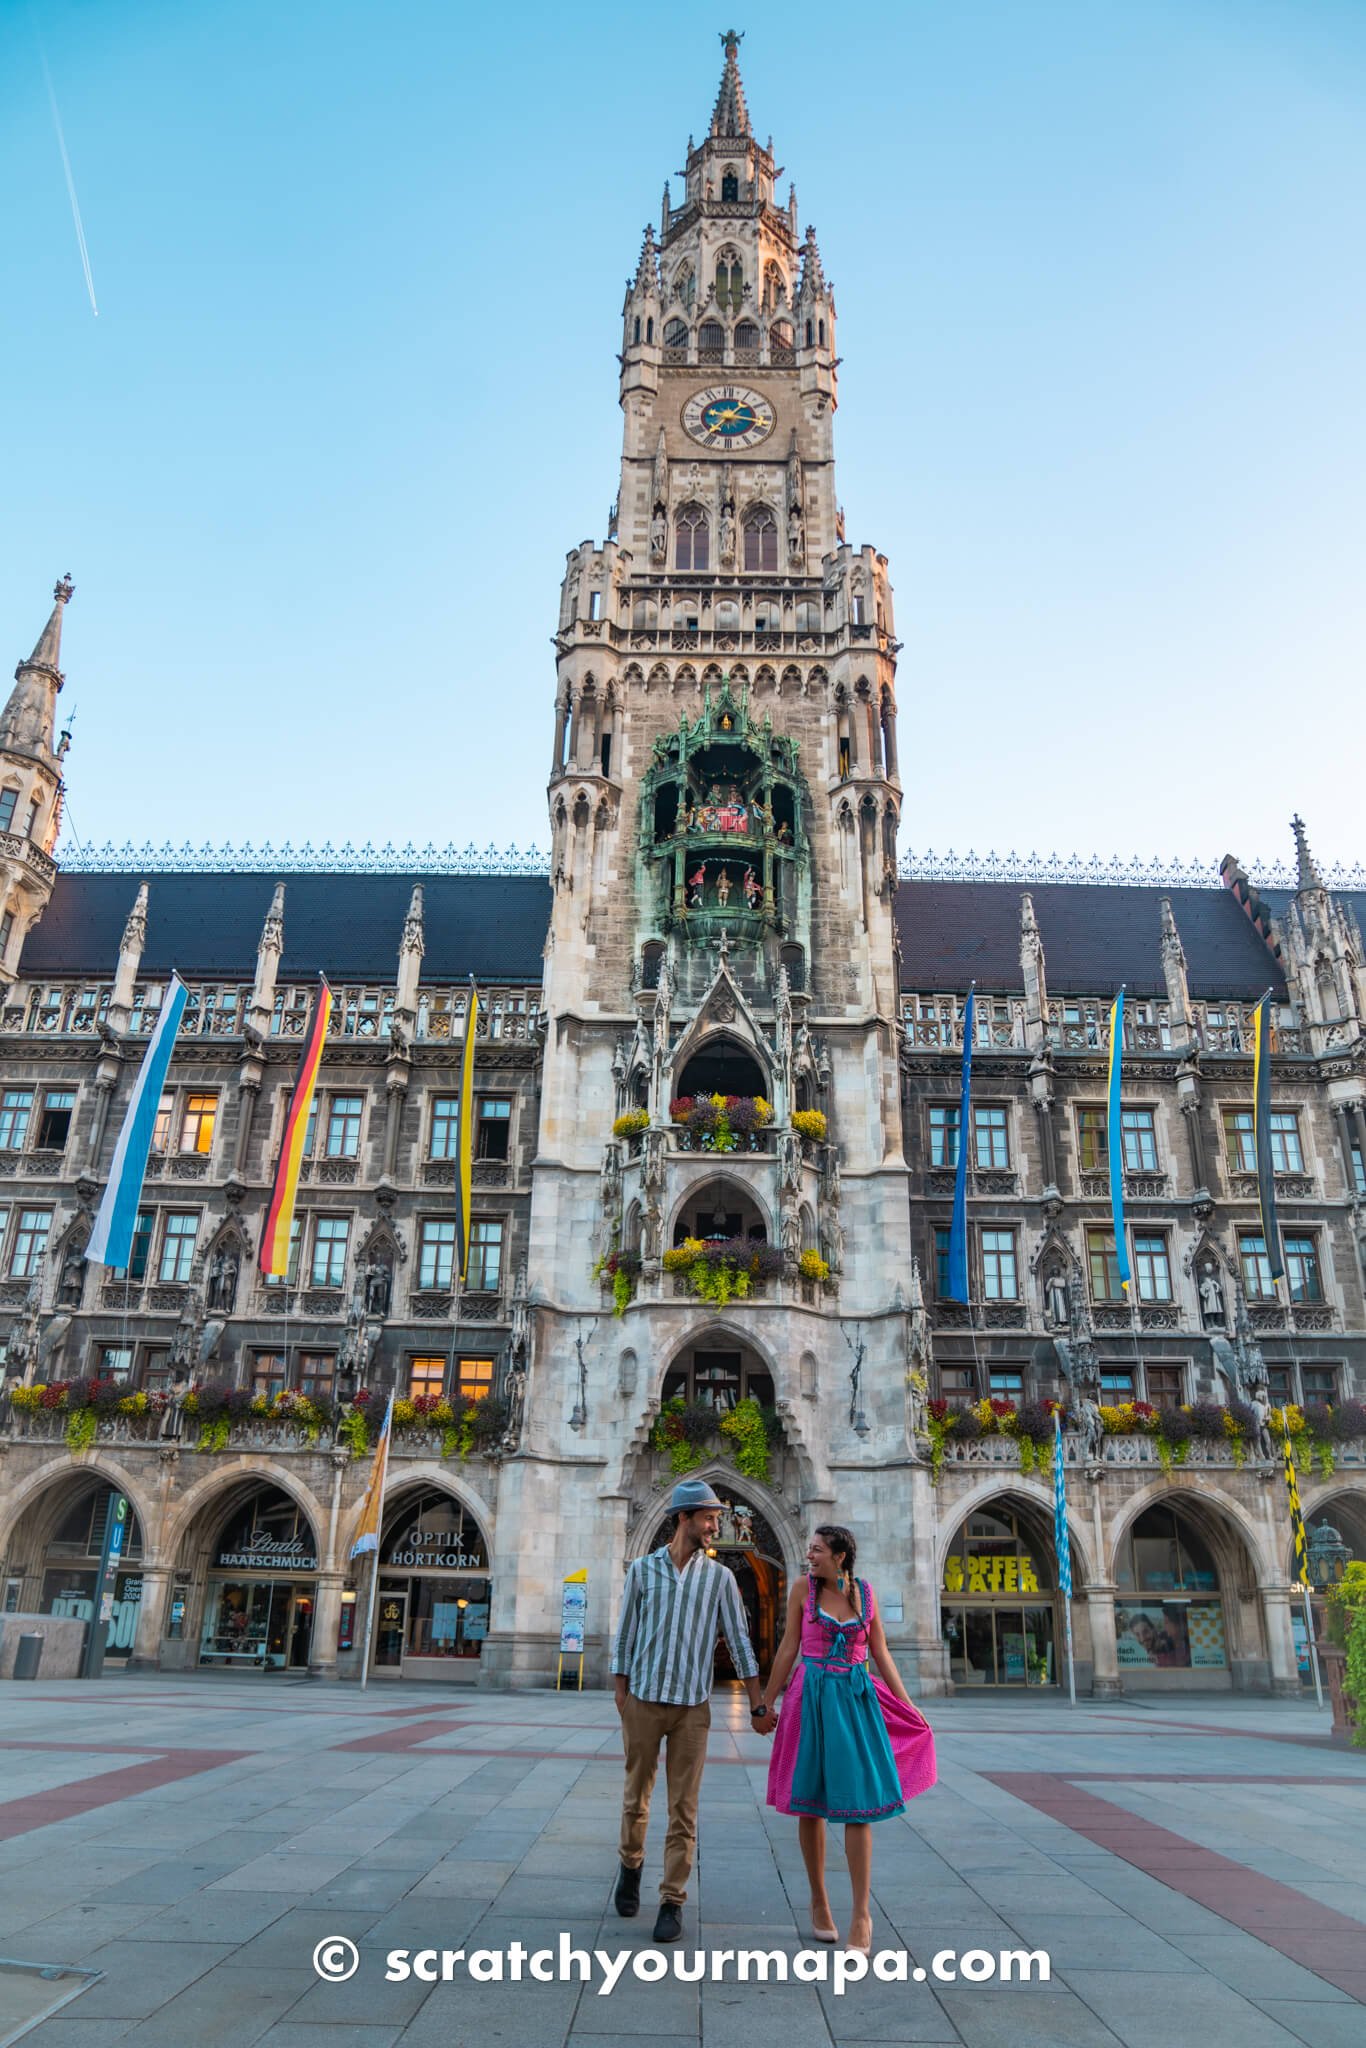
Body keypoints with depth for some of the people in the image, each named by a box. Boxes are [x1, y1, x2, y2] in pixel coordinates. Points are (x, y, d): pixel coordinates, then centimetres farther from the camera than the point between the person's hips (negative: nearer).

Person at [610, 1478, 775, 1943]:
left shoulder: (719, 1577, 1)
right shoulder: (643, 1570, -1)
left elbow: (739, 1642, 2)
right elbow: (625, 1636, 3)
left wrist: (758, 1706, 0)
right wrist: (621, 1695, 0)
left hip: (692, 1706, 0)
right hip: (643, 1701, 0)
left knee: (684, 1808, 2)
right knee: (636, 1796, 13)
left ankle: (672, 1901, 13)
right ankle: (631, 1865, 38)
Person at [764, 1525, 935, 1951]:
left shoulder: (865, 1592, 3)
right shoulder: (803, 1589, -1)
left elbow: (880, 1653, 8)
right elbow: (788, 1649, 2)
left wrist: (908, 1705, 5)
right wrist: (767, 1702, 2)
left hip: (856, 1698, 1)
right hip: (812, 1698, 0)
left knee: (857, 1804, -3)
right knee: (810, 1803, 7)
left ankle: (861, 1915, 5)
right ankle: (819, 1902, 23)